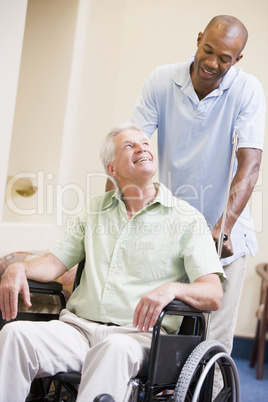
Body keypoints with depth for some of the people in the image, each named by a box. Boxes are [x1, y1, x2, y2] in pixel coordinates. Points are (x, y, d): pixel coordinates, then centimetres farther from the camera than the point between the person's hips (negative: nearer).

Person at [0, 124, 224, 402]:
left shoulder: (187, 219, 6)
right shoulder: (95, 210, 22)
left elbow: (213, 295, -3)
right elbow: (56, 262, 20)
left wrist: (172, 288, -25)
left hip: (138, 335, -3)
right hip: (79, 326, 4)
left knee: (115, 348, -40)